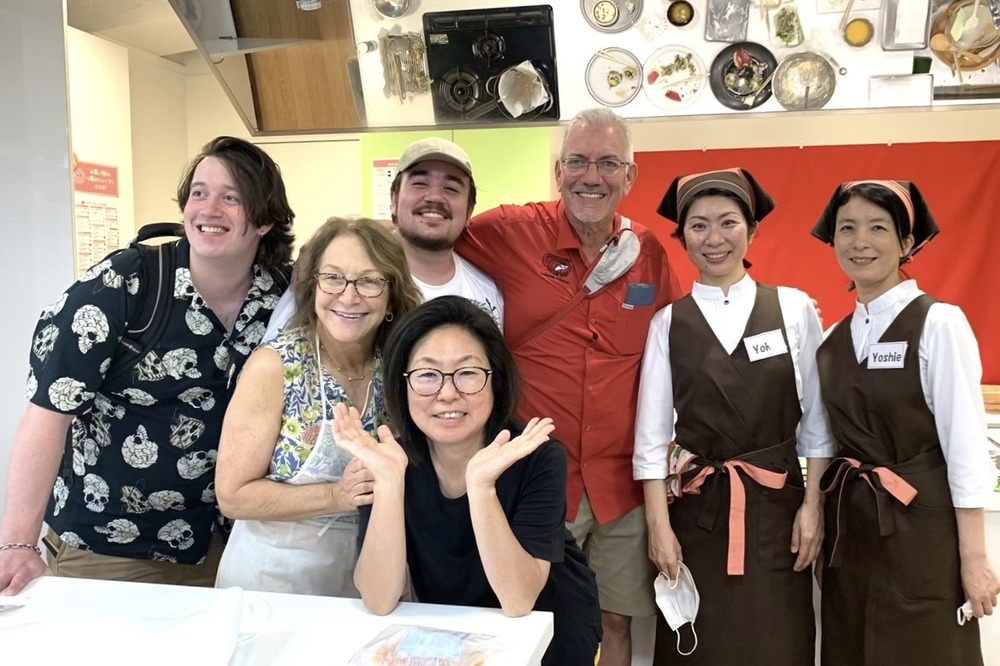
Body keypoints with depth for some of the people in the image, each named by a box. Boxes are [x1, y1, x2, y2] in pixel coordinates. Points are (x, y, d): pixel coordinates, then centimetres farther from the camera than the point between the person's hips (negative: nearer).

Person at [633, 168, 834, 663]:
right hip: (695, 509, 1)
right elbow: (651, 435, -1)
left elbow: (817, 419, 3)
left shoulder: (794, 308, 0)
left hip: (775, 506, 0)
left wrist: (811, 505, -1)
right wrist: (658, 525, -6)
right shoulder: (668, 323, 0)